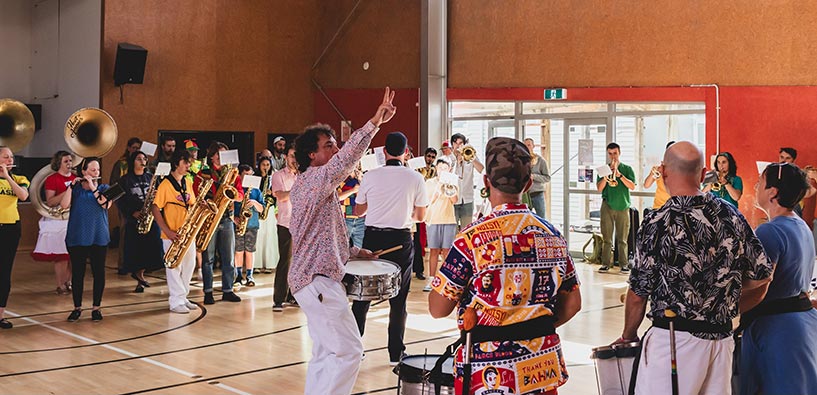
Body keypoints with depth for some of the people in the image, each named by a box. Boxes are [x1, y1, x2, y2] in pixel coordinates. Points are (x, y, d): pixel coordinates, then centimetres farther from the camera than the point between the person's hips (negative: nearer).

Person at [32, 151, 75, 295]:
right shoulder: (52, 179, -4)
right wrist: (68, 191, -19)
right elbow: (49, 202, -13)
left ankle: (68, 282, 16)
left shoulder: (75, 178, 13)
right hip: (58, 220, -6)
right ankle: (60, 285, -1)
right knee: (61, 254, -7)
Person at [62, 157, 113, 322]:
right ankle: (77, 307, 16)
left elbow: (105, 204, -12)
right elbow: (64, 205, -9)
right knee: (77, 273, 5)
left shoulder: (104, 188, 7)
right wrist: (71, 186, -12)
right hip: (76, 238, 0)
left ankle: (96, 307, 12)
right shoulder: (75, 189, 7)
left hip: (98, 238, 0)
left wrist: (93, 187, -14)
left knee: (98, 272, 2)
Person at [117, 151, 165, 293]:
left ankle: (139, 273, 20)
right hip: (134, 220, -3)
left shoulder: (151, 178, 13)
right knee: (136, 249, -3)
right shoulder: (125, 180, 3)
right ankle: (139, 281, 8)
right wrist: (132, 212, -13)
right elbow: (120, 201, -1)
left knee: (152, 248, -2)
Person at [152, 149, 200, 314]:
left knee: (189, 265, 11)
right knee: (174, 268, -1)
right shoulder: (166, 184, -10)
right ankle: (176, 302, 7)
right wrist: (167, 231, -18)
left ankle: (183, 297, 24)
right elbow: (155, 209, -12)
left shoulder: (188, 182, 10)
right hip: (172, 235, -7)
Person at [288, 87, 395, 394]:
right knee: (348, 351, -8)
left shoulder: (305, 184, 18)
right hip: (318, 280, -11)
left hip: (314, 278, 11)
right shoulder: (316, 178, -13)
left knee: (326, 353, 15)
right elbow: (346, 159, -32)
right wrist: (375, 122, -38)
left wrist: (355, 251, 17)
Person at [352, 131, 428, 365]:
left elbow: (358, 211, 8)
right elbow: (420, 216, 2)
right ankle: (396, 353, 11)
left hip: (373, 238, 1)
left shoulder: (370, 176, -3)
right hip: (401, 239, -1)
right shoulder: (415, 179, -5)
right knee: (398, 300, 8)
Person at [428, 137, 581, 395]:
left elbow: (438, 310, -11)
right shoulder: (552, 234, 2)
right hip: (545, 368, 5)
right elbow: (572, 304, 8)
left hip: (489, 373, -4)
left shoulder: (473, 237, -14)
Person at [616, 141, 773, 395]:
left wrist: (628, 335, 10)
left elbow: (638, 293, -6)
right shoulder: (731, 215, 2)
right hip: (722, 338, 5)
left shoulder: (657, 223, -11)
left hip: (672, 340, -5)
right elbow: (763, 275, 8)